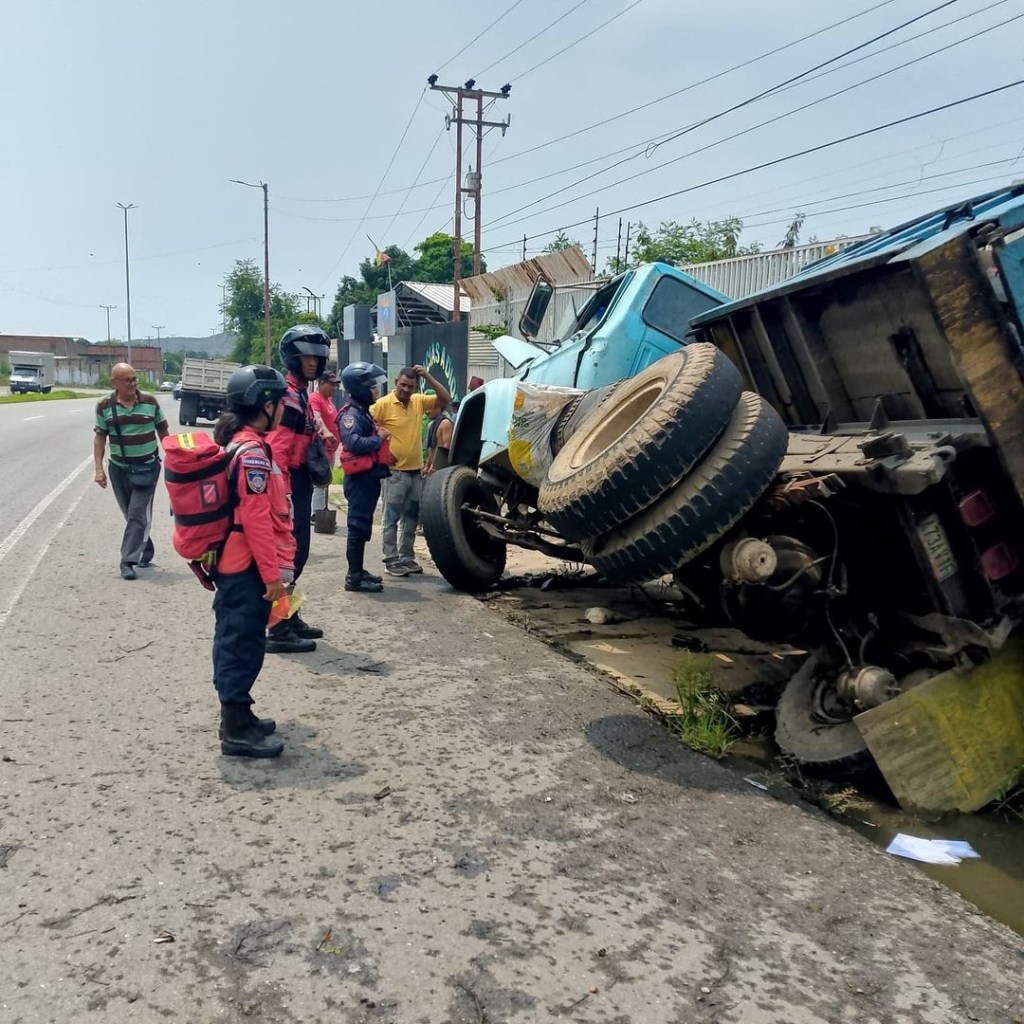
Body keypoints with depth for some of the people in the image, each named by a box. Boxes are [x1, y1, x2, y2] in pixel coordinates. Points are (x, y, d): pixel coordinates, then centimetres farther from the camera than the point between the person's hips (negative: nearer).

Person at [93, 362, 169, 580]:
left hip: (147, 466, -2)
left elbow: (163, 431, 7)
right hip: (118, 468, 2)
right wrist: (99, 468, -3)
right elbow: (100, 437, 4)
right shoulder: (104, 406, -2)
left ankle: (128, 561, -9)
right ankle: (145, 552, 28)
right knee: (130, 515, 12)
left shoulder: (150, 401, -2)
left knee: (138, 514, -9)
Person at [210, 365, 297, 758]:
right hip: (246, 565, -10)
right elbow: (257, 519, -22)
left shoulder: (237, 442, 13)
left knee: (237, 642, 16)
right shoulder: (252, 451, -18)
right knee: (242, 645, -3)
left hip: (232, 560, 10)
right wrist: (272, 572, -19)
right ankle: (237, 731, 4)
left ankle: (238, 716, 28)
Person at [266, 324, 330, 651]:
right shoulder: (289, 397, -15)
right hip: (289, 484, -10)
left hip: (299, 483, 10)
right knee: (290, 554, -7)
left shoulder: (300, 393, 17)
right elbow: (277, 451, -22)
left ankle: (289, 617, 27)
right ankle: (278, 631, -2)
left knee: (297, 551, 16)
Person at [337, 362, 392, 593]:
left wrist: (380, 437, 1)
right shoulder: (351, 414, -14)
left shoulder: (364, 412, 19)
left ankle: (357, 571, 24)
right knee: (358, 527, -8)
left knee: (363, 526, 15)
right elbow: (353, 443, -29)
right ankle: (354, 577, -5)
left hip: (369, 476, 10)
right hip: (359, 478, -10)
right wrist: (379, 438, -17)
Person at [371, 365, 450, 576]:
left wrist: (428, 377, -2)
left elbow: (446, 399, 7)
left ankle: (406, 558, 24)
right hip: (395, 472, -6)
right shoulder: (383, 404, -10)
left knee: (411, 518, 14)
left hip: (415, 471, 6)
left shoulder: (419, 401, 7)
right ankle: (391, 561, 5)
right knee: (392, 519, 0)